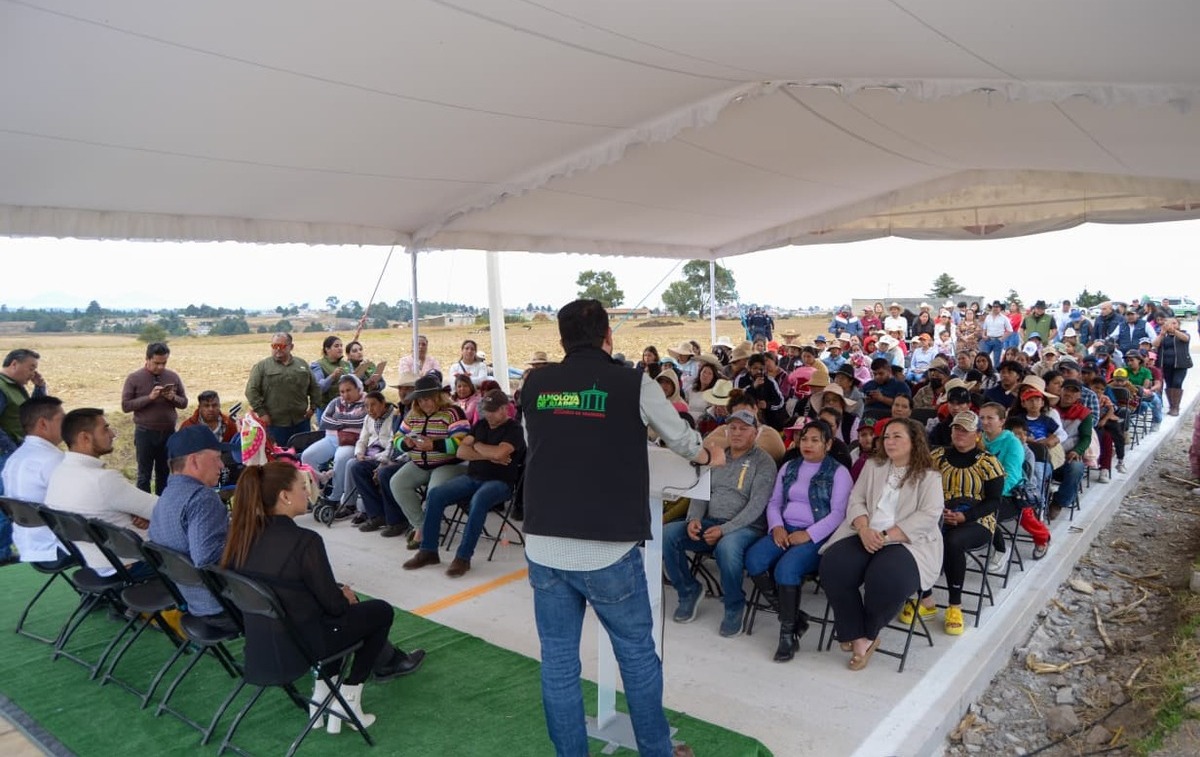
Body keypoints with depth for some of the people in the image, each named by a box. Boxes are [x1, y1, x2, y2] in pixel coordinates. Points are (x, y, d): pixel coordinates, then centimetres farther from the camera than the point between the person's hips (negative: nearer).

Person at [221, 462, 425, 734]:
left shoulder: (243, 534, -4)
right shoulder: (303, 540, -25)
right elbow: (332, 603, -15)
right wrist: (346, 596, 7)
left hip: (257, 646, 7)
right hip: (294, 648, -7)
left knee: (338, 606, 30)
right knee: (381, 610, 13)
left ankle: (323, 695, 31)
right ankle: (347, 698, 19)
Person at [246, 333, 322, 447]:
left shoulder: (302, 364, 12)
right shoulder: (261, 366, 1)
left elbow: (315, 387, 15)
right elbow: (251, 391, -4)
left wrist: (313, 407, 6)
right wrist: (261, 412, -10)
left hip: (301, 421, 3)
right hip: (275, 423, -3)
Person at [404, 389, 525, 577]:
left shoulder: (514, 429, -5)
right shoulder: (480, 424, 13)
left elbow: (498, 453, -23)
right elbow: (460, 452, 3)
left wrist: (476, 445, -5)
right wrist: (489, 455, -10)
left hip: (499, 482, -6)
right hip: (472, 478, 6)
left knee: (478, 501, -38)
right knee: (435, 494, -14)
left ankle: (463, 557, -29)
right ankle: (428, 551, -7)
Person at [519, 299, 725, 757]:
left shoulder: (535, 385, 6)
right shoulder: (634, 385, -3)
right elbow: (680, 439, 14)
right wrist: (710, 453, 36)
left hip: (542, 547, 3)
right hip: (607, 551, -3)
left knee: (558, 662, 14)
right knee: (638, 655, 16)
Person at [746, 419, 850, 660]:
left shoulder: (839, 472, 2)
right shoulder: (789, 467, 19)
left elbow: (838, 513, -7)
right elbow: (774, 502, 17)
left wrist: (808, 534, -17)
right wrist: (777, 526, -3)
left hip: (817, 536, -5)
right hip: (785, 530, 5)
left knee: (786, 568, -33)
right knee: (753, 559, -24)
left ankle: (788, 633, -15)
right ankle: (792, 614, -9)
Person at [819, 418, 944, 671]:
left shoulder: (929, 475, 4)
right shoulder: (873, 465, 18)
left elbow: (929, 516, -9)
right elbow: (856, 500, 10)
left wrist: (887, 536, -18)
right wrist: (864, 530, -12)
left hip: (907, 541, -4)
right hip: (866, 535, 4)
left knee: (887, 579, -35)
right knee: (833, 566, -26)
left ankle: (868, 633, -4)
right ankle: (858, 637, -13)